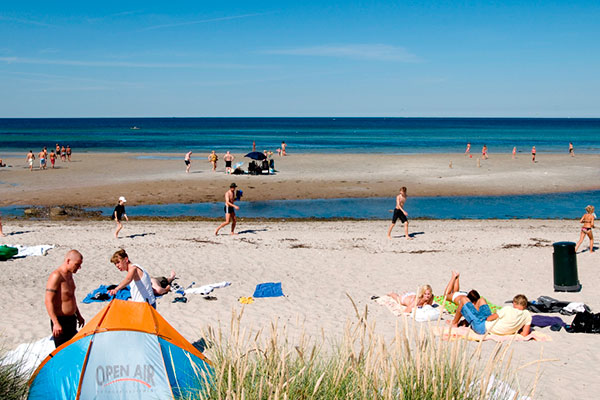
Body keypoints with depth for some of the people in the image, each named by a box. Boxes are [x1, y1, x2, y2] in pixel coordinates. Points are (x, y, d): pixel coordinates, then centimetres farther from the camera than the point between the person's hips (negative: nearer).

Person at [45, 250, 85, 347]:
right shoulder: (56, 276, -20)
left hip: (71, 319, 9)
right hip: (61, 321, -9)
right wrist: (55, 323, -25)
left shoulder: (69, 274, 9)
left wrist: (78, 315, 26)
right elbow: (48, 301, -22)